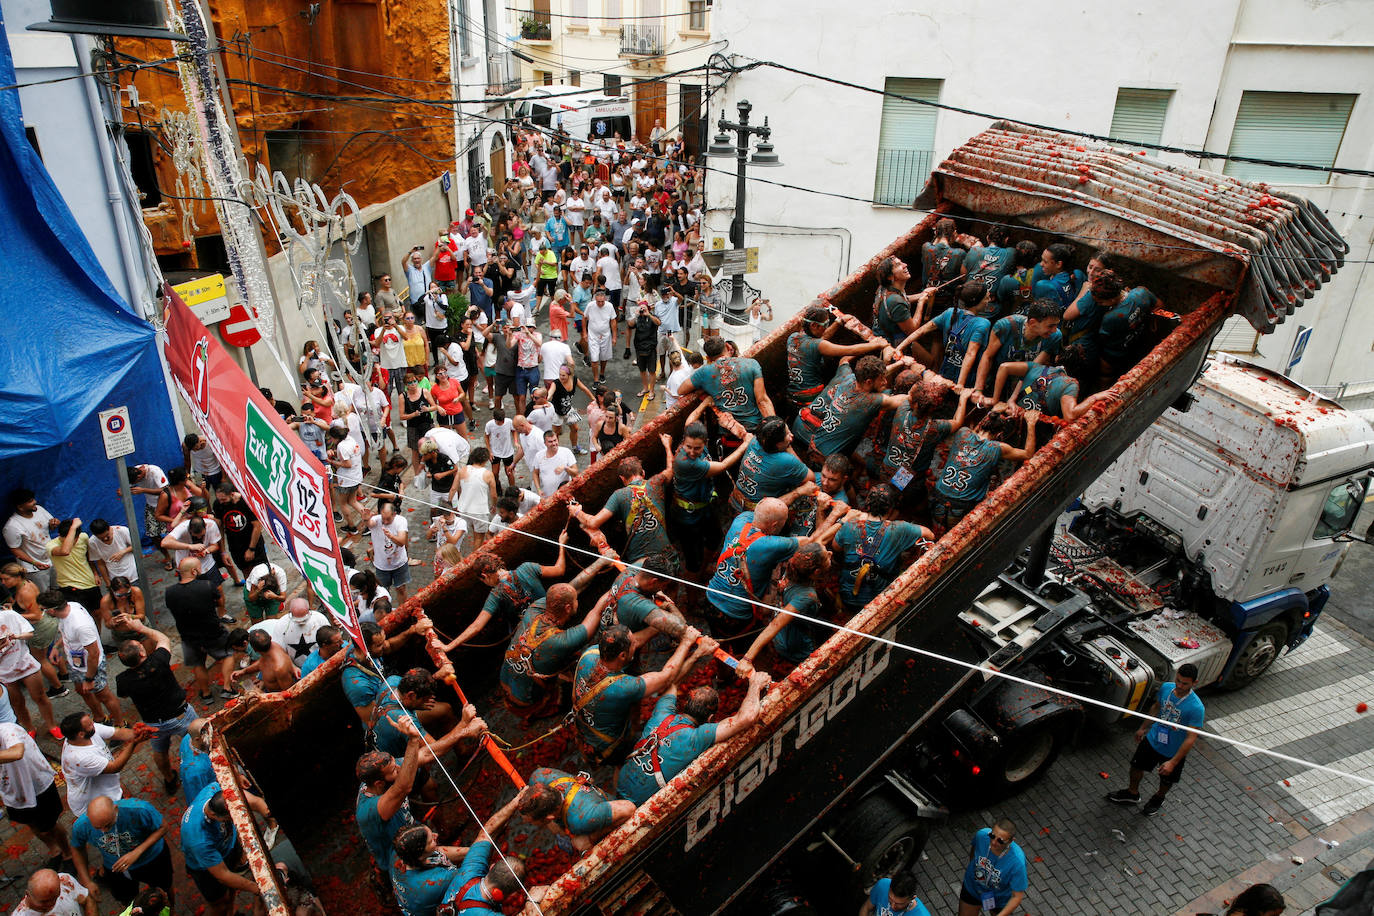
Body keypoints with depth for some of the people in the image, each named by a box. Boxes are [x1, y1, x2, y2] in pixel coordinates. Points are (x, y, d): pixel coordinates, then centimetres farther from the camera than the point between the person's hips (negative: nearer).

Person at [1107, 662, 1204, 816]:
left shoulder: (1196, 708, -33)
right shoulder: (1166, 687, -17)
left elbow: (1191, 738, -28)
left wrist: (1173, 762, -27)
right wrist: (1143, 728, 15)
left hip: (1174, 752, -4)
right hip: (1152, 740, 4)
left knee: (1166, 781, 22)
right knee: (1136, 766, 22)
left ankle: (1158, 798, 55)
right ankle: (1132, 793, 49)